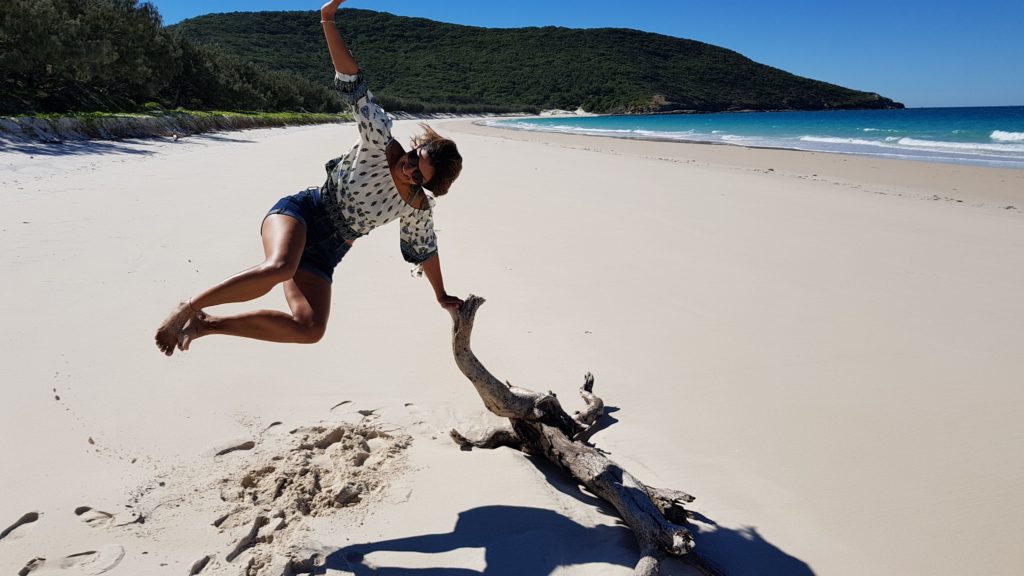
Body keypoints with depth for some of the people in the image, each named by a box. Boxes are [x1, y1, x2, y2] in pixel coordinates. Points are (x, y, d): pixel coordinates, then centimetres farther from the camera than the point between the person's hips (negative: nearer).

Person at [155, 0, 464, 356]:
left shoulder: (419, 207, 4)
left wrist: (441, 295, 28)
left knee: (310, 330, -17)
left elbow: (425, 249, 19)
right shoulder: (380, 143, -7)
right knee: (278, 267, -40)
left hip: (324, 255, 4)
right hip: (302, 213, -4)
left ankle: (208, 325, -3)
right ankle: (189, 307, -21)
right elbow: (353, 84, -14)